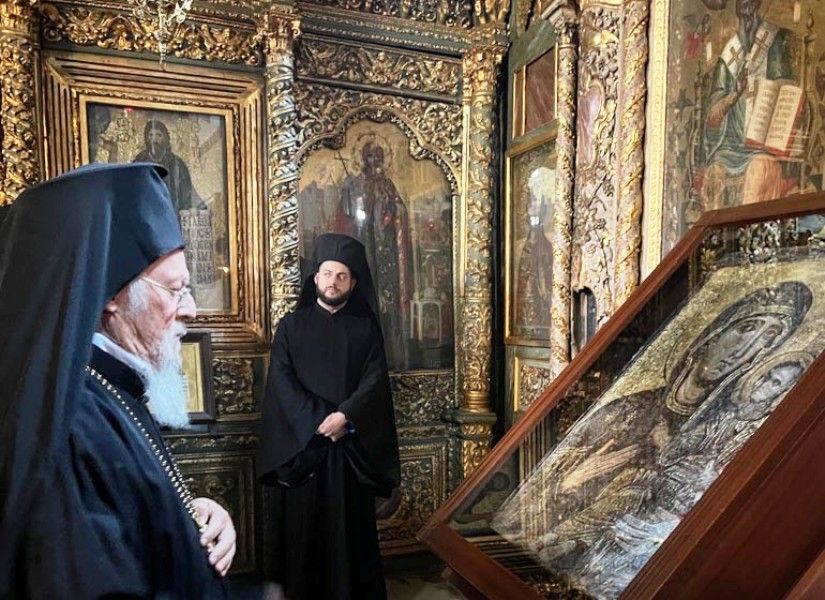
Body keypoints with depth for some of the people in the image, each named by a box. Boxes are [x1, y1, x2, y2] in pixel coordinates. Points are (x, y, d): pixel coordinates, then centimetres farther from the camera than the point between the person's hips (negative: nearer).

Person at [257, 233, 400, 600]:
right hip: (301, 441, 0)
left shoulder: (367, 328, 6)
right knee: (304, 524, 6)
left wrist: (345, 416, -19)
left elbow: (375, 380, -3)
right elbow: (281, 381, -4)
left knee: (351, 524, 6)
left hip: (352, 443, 0)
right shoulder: (291, 326, 5)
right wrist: (319, 420, -15)